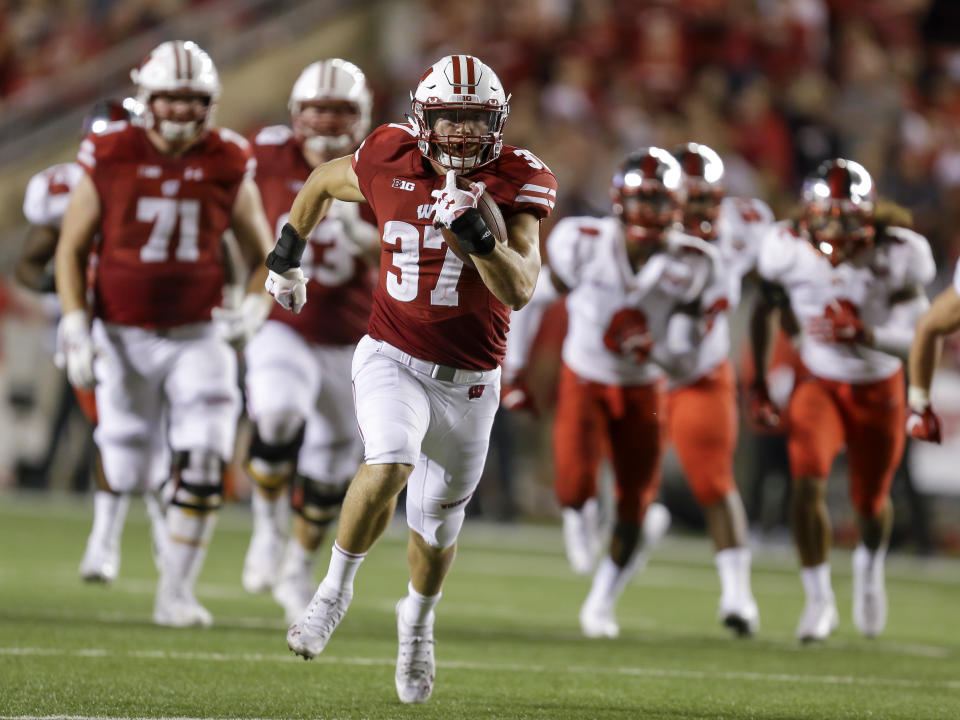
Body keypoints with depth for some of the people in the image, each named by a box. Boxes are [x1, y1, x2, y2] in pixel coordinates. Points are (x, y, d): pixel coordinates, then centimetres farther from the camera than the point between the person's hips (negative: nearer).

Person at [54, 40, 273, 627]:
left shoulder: (228, 166, -4)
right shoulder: (110, 159, -7)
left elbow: (264, 254, 9)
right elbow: (72, 250, 1)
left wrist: (255, 305, -11)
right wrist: (76, 331, -7)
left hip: (195, 336, 0)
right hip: (123, 335, 0)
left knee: (201, 469, -13)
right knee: (130, 476, 4)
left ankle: (176, 594, 0)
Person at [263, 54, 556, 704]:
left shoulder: (516, 183, -15)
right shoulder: (390, 162, -10)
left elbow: (519, 291, -26)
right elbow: (324, 181, 14)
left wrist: (475, 232, -40)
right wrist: (288, 253, 19)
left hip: (468, 380, 1)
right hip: (393, 359, -1)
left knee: (437, 517, 14)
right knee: (390, 464, -28)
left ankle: (418, 619, 44)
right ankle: (336, 590, -7)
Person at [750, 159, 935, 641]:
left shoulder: (899, 256, -23)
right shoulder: (788, 250, -19)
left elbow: (912, 339, -21)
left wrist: (866, 336, -40)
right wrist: (760, 388, -1)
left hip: (878, 389, 0)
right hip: (819, 383, 0)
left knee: (871, 502, 14)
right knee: (808, 483, -22)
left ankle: (870, 565, 49)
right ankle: (819, 601, -6)